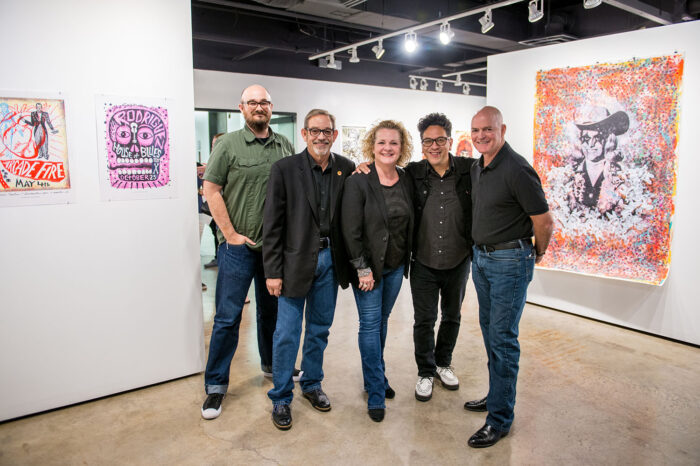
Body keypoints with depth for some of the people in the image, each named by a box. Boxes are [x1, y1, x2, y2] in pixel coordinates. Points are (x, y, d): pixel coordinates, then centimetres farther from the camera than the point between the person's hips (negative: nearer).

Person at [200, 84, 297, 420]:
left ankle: (272, 364, 38)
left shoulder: (284, 146, 8)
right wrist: (231, 235, -11)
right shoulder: (228, 144, -4)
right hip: (238, 246, -4)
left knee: (272, 310, 18)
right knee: (227, 317, 1)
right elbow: (211, 190, -7)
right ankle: (215, 385, 15)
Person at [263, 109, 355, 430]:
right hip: (296, 261, -3)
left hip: (330, 259, 4)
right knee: (287, 334, 3)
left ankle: (312, 384, 37)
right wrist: (273, 271, -11)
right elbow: (272, 225, -8)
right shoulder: (284, 169, -8)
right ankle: (281, 398, 22)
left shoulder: (347, 169, 2)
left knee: (320, 329, 17)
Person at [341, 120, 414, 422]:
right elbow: (351, 229, -15)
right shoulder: (358, 181, -13)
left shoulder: (406, 181, 4)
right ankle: (376, 394, 10)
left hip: (396, 265, 5)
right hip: (368, 265, -5)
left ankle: (376, 377, 33)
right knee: (370, 324, 0)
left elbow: (410, 224, 11)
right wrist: (362, 268, -16)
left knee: (382, 320, 16)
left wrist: (407, 260, 7)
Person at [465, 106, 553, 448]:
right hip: (481, 257, 9)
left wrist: (536, 254, 0)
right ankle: (497, 394, 34)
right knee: (489, 330, 17)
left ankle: (500, 418, 10)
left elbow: (544, 221, -15)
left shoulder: (516, 170, -19)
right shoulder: (476, 169, 8)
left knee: (502, 337, -3)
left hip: (510, 262, -9)